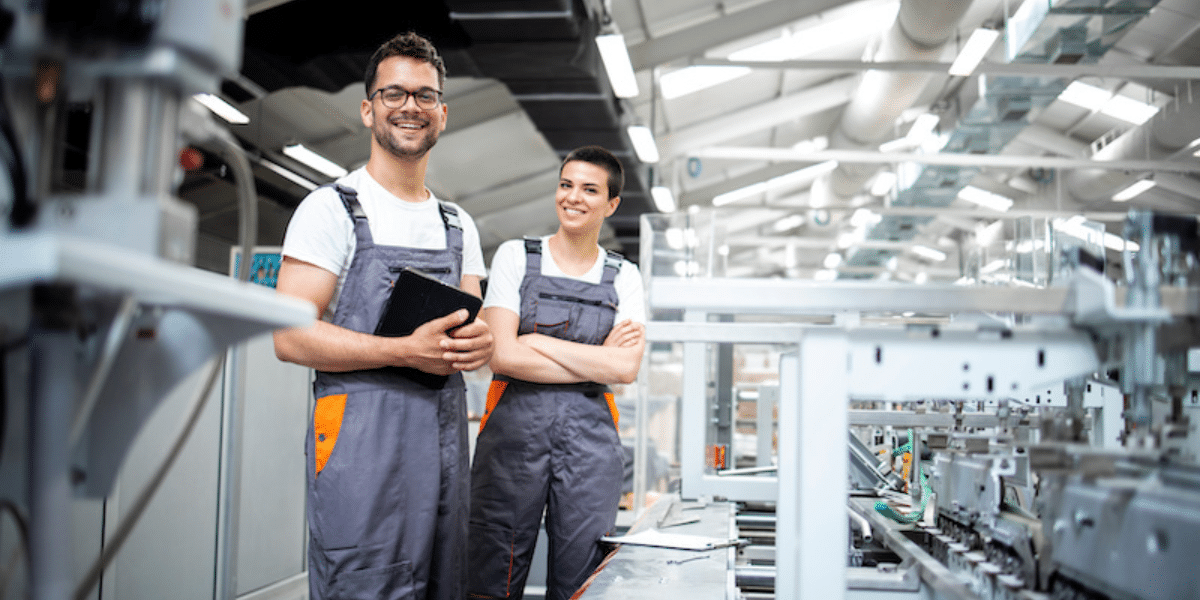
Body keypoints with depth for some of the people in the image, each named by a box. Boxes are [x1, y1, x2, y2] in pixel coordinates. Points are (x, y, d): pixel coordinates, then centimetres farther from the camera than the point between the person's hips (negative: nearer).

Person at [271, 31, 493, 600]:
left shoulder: (459, 225, 18)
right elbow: (291, 336, -10)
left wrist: (477, 343, -6)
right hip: (363, 435, -6)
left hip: (446, 437, 6)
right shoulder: (332, 208, -1)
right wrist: (407, 350, -20)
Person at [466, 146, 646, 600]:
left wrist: (537, 341, -8)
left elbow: (627, 368, -5)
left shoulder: (624, 277, 10)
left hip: (590, 439, 2)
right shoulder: (516, 256, 5)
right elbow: (501, 355, -7)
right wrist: (597, 360, -7)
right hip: (512, 428, -1)